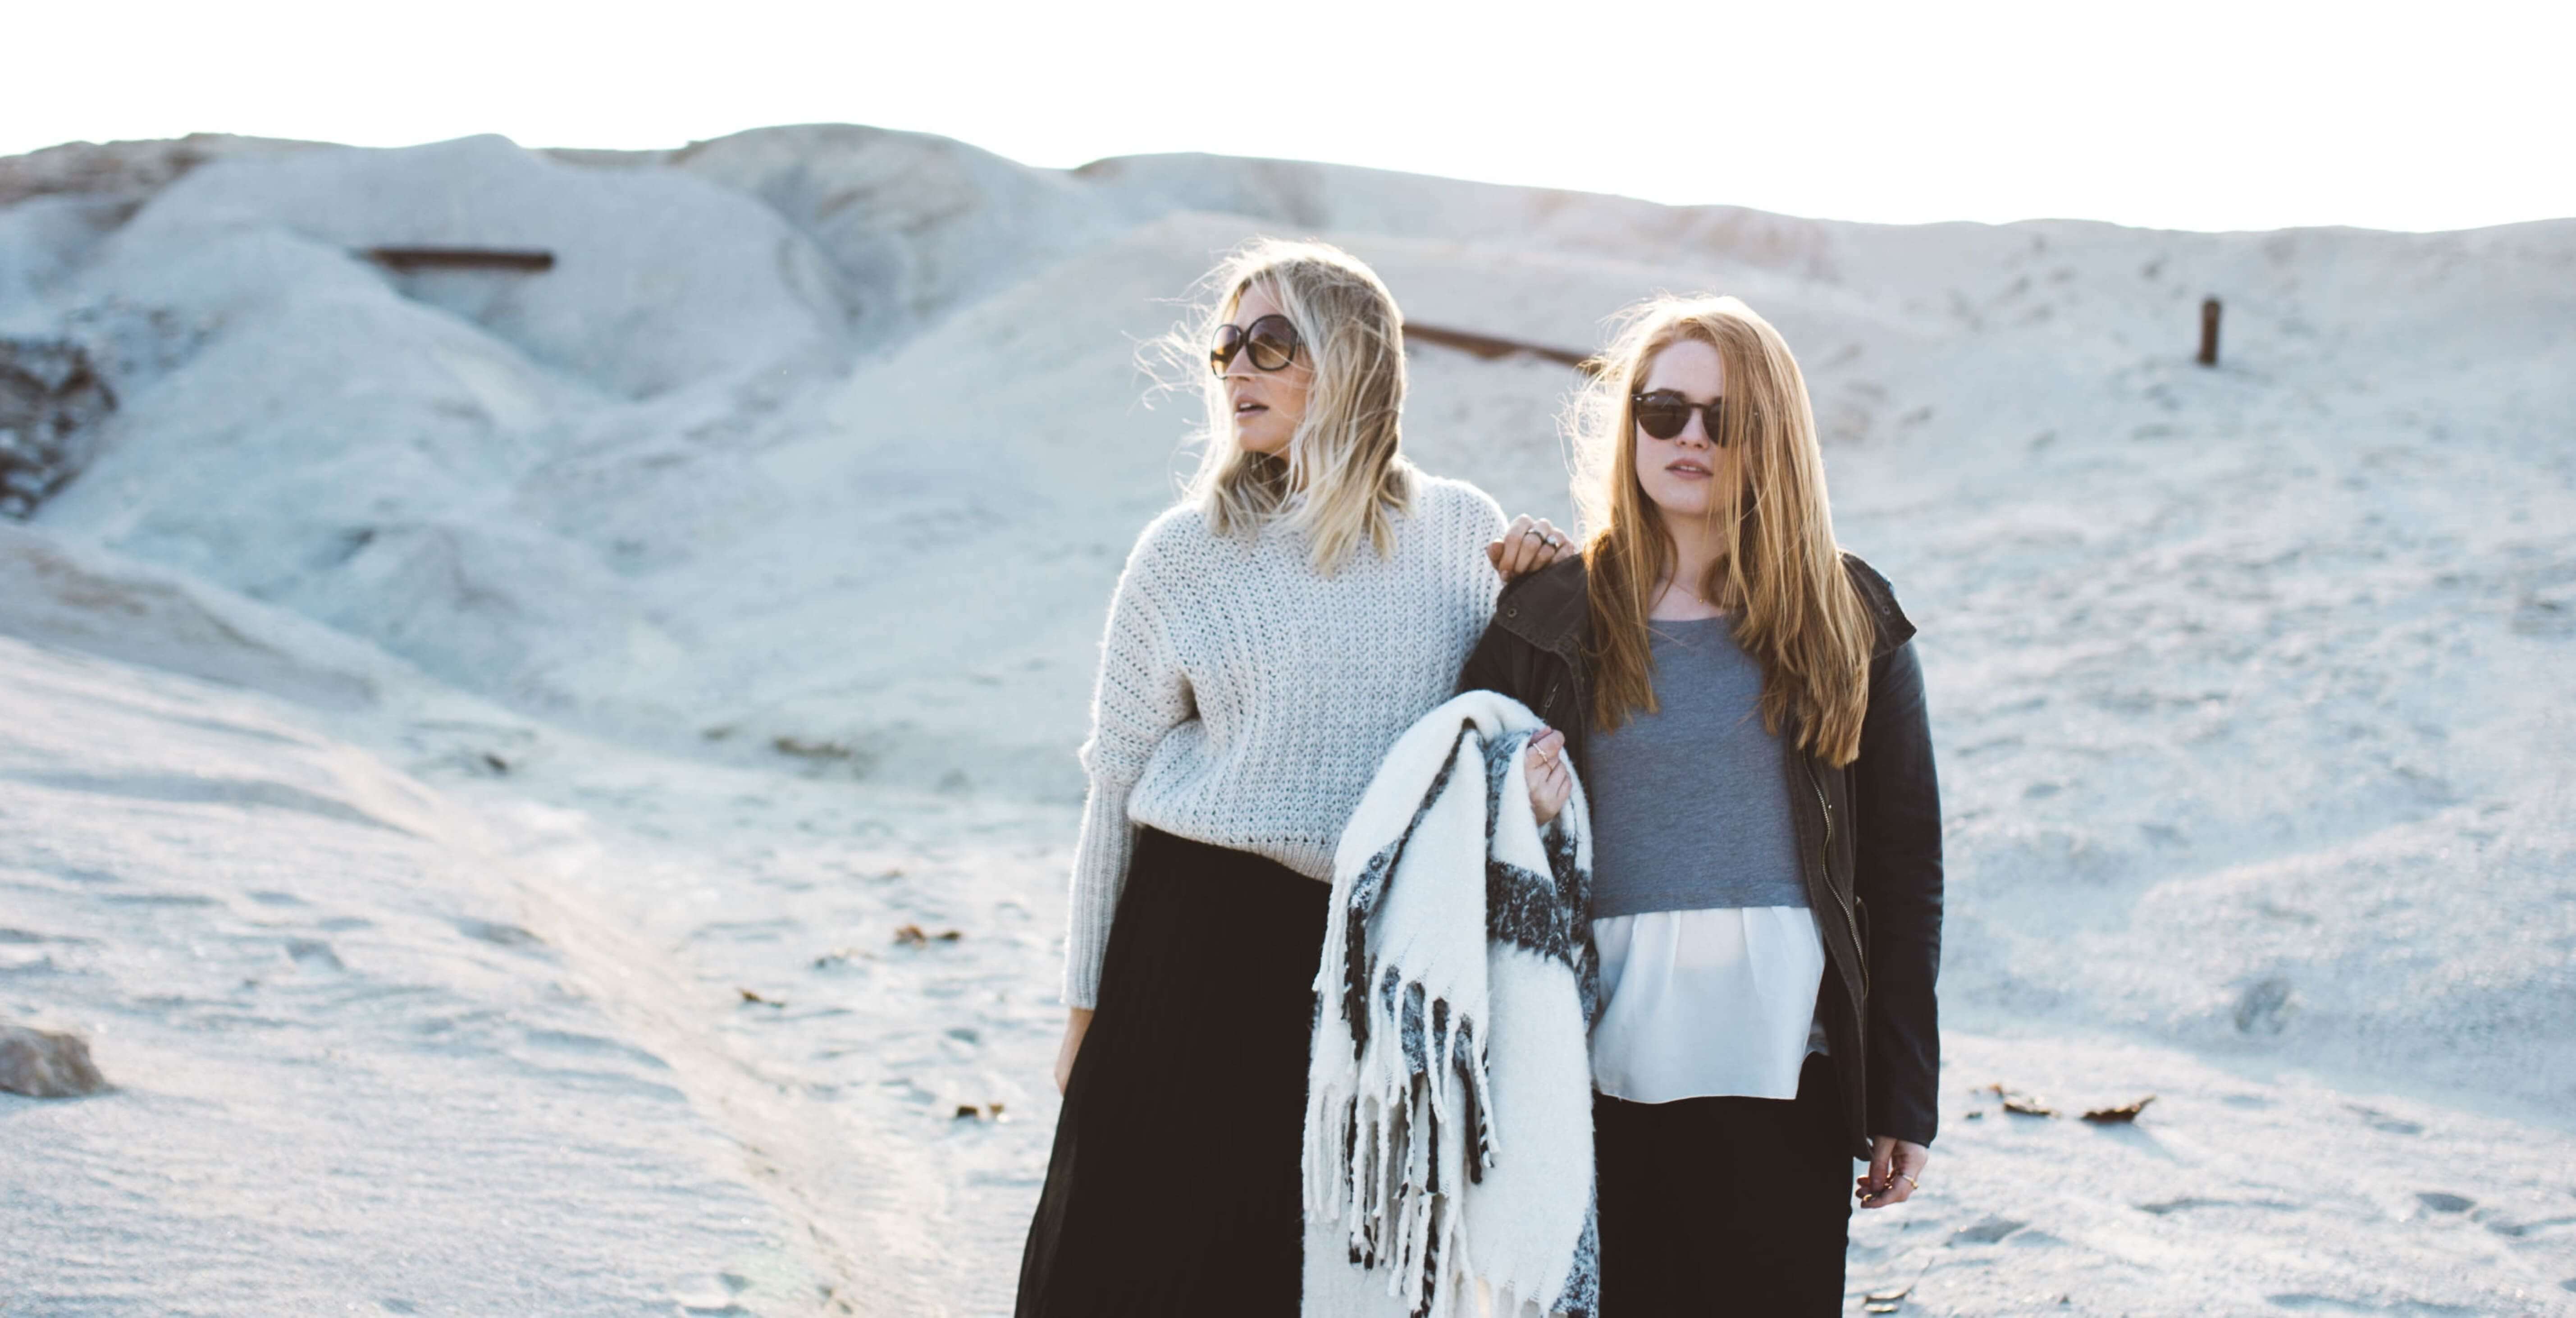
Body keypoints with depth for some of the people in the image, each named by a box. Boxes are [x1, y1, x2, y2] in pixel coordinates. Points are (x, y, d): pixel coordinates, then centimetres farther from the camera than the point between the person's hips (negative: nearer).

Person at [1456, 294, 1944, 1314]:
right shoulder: (1549, 620, 5)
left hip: (1783, 1075, 0)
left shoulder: (1848, 622, 6)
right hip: (1599, 1068, 0)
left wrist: (1904, 1100, 5)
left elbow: (1904, 867, 7)